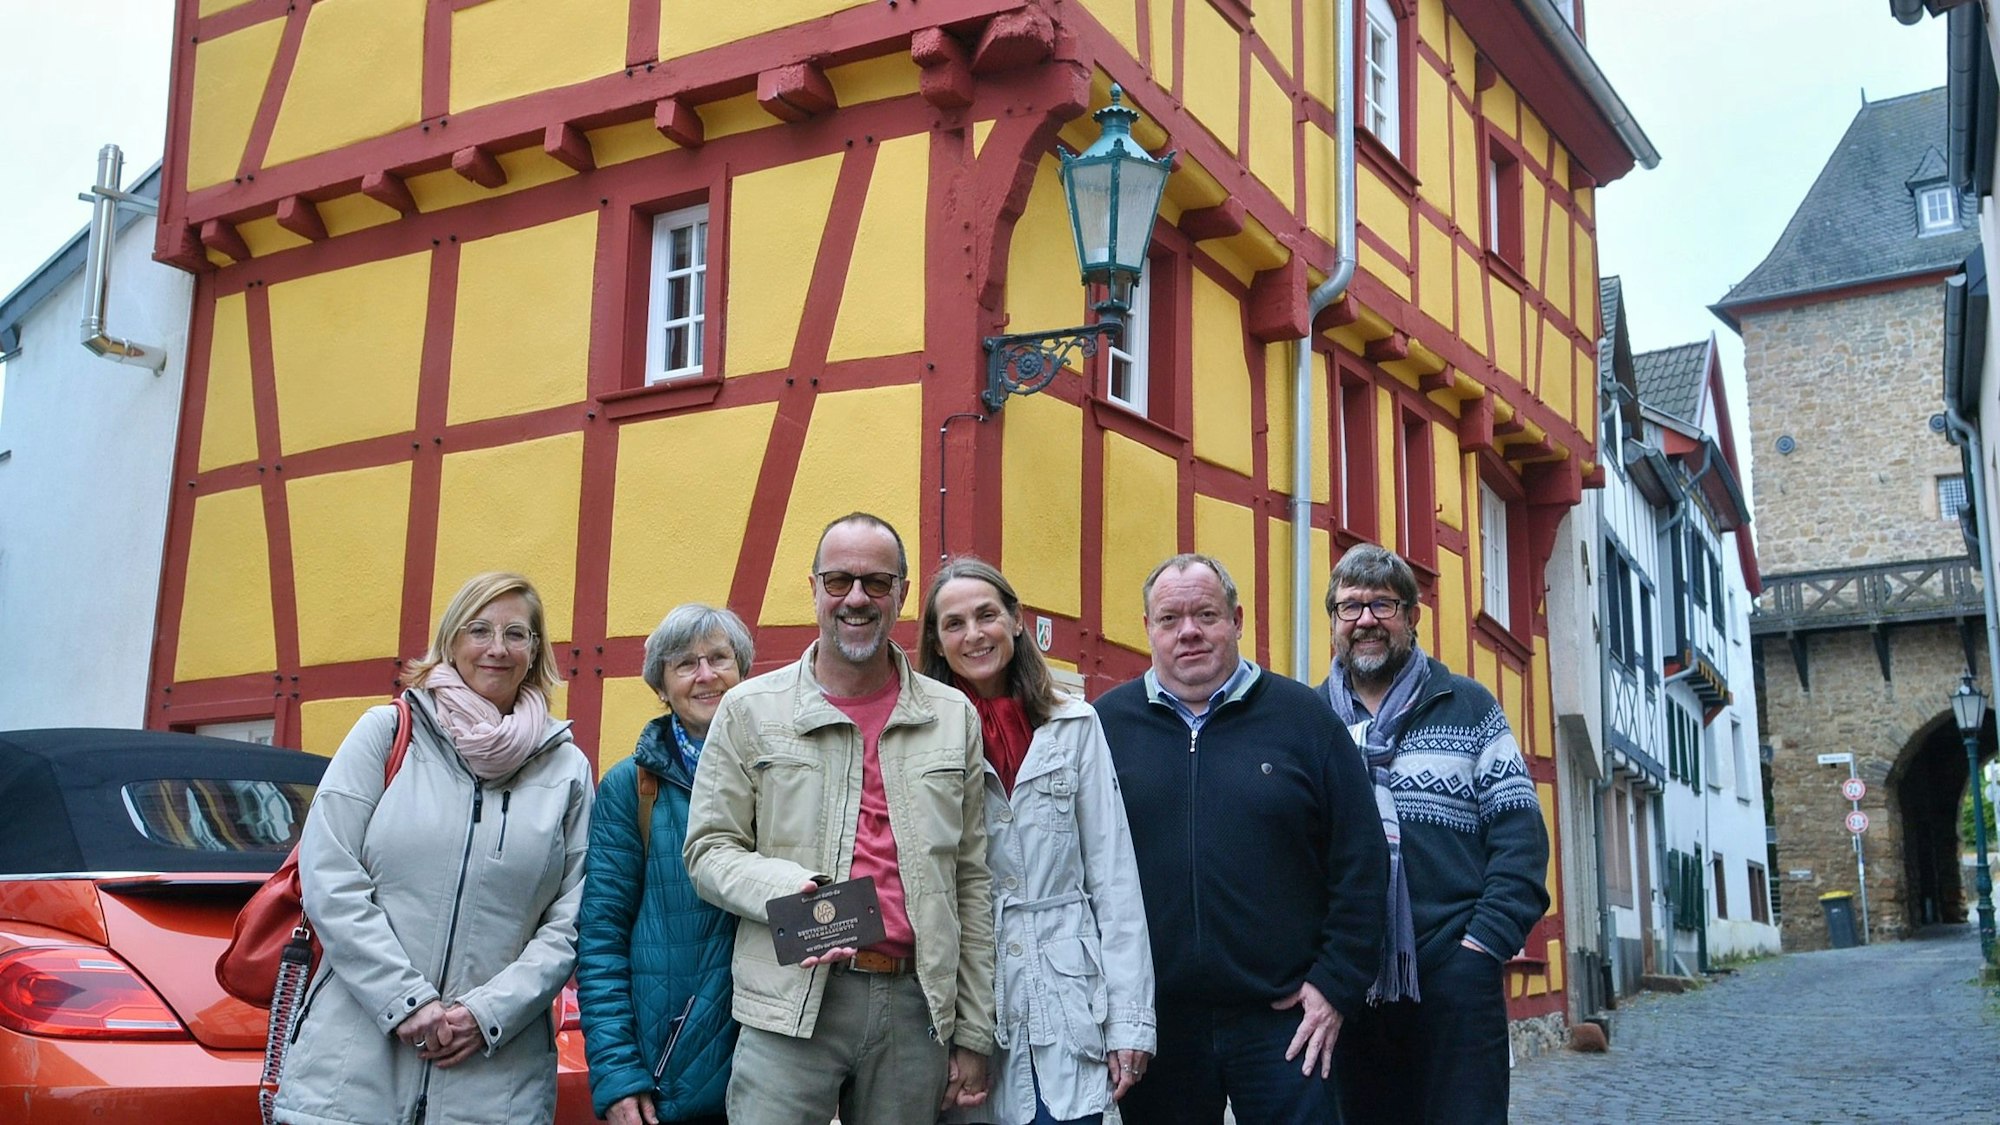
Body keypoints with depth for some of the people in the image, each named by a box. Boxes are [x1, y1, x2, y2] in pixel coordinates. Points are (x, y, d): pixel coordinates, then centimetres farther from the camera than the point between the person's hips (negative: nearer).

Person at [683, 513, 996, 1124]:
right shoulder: (750, 710, 5)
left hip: (917, 1006, 2)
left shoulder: (954, 717, 11)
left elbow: (971, 883, 11)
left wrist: (974, 1034, 8)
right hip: (791, 1009, -2)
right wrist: (787, 891, -17)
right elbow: (710, 850, 4)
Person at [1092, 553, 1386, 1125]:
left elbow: (1360, 862, 3)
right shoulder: (1106, 723, 5)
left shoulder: (1302, 716, 3)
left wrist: (1337, 982, -2)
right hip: (1152, 1024, 1)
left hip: (1283, 1018, -1)